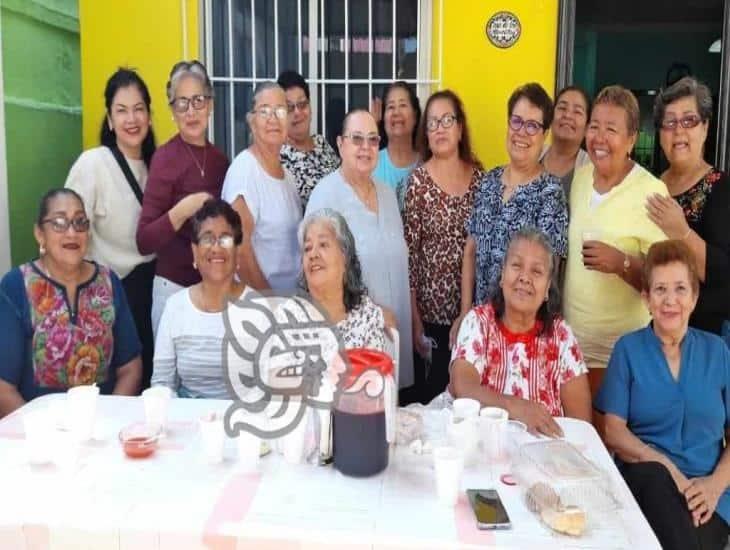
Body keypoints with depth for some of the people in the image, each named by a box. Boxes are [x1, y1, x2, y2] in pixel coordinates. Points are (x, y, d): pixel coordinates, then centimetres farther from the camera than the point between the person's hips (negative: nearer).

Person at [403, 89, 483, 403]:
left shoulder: (479, 176, 3)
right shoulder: (418, 181, -7)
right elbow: (409, 254, -8)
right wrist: (415, 321, -10)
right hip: (431, 310, -3)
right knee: (431, 398, 8)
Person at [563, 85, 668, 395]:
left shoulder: (651, 192, -13)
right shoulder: (579, 177, 6)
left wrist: (622, 263, -28)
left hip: (619, 349, -5)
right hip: (569, 338, 6)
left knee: (608, 420, 2)